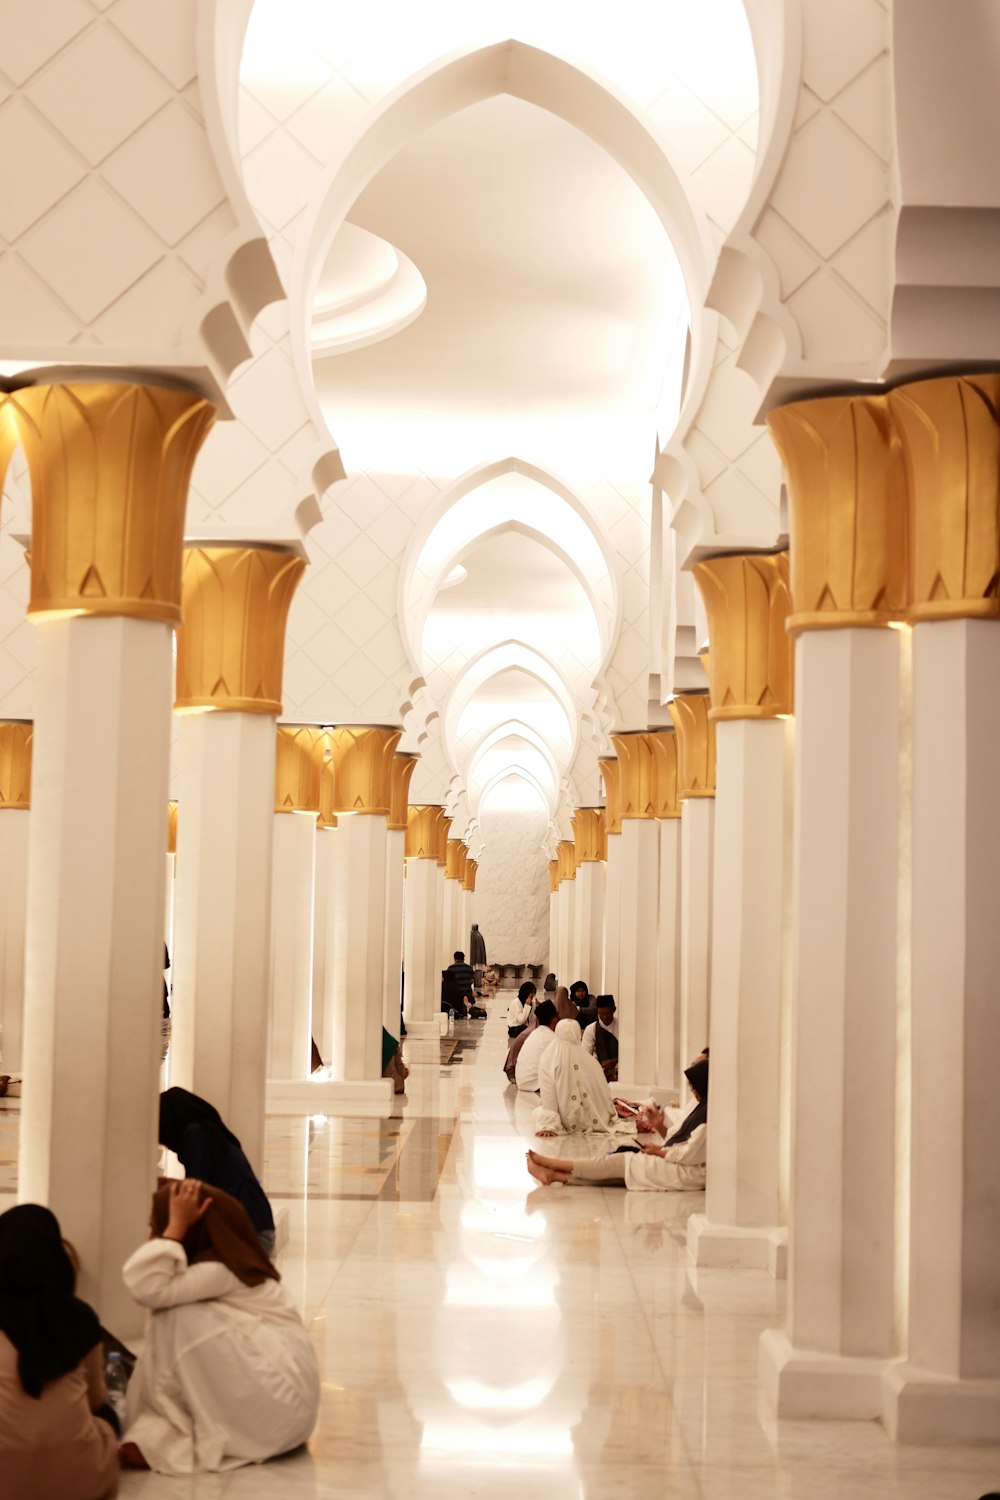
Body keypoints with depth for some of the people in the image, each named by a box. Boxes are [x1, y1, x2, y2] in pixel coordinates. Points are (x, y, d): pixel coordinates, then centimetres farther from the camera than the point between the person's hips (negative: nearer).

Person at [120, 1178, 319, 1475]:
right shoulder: (225, 1265, 13)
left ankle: (174, 1436, -9)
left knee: (177, 1319, -17)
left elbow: (146, 1287, -27)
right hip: (271, 1398, 9)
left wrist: (176, 1226, -20)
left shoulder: (219, 1270, -15)